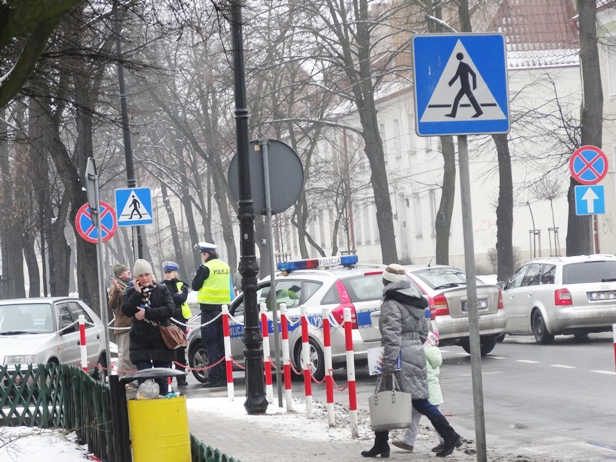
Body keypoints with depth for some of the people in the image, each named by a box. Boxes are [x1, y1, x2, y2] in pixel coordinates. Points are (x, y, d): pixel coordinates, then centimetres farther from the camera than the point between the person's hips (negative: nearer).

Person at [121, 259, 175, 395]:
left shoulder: (162, 290, 4)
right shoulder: (130, 292, 7)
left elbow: (170, 309, -11)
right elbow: (127, 311, -10)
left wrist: (147, 313, -14)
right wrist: (137, 292, -12)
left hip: (161, 341, 0)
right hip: (140, 343, 0)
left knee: (162, 379, 3)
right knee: (144, 379, -8)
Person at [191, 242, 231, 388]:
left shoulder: (206, 268, -12)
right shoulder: (225, 266, 9)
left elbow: (195, 286, -6)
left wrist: (199, 274, 10)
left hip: (209, 308, -6)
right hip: (223, 306, 6)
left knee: (210, 343, -4)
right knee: (222, 343, 12)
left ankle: (215, 377, -9)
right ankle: (225, 375, 13)